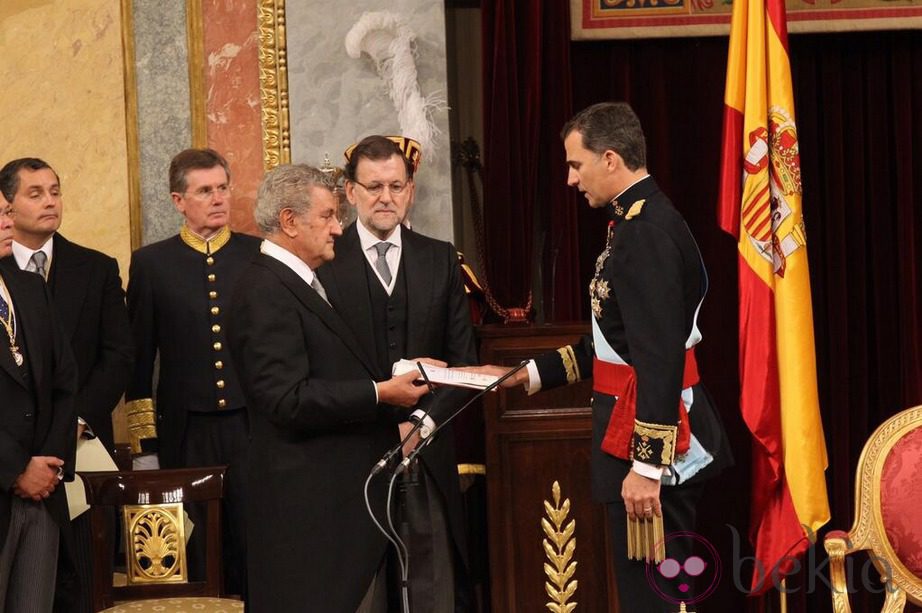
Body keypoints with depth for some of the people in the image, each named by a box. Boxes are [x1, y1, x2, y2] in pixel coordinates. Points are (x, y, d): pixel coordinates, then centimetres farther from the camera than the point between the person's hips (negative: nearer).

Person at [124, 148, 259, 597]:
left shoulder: (260, 256, 7)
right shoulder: (151, 264, 6)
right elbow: (139, 359, 7)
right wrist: (144, 444, 3)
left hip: (253, 426, 0)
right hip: (185, 436, 0)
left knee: (255, 547, -2)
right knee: (194, 556, 3)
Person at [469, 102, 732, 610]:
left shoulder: (646, 231, -18)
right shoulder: (637, 221, 14)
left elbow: (660, 358, -24)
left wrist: (646, 466, -26)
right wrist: (531, 374, 18)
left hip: (650, 438, -10)